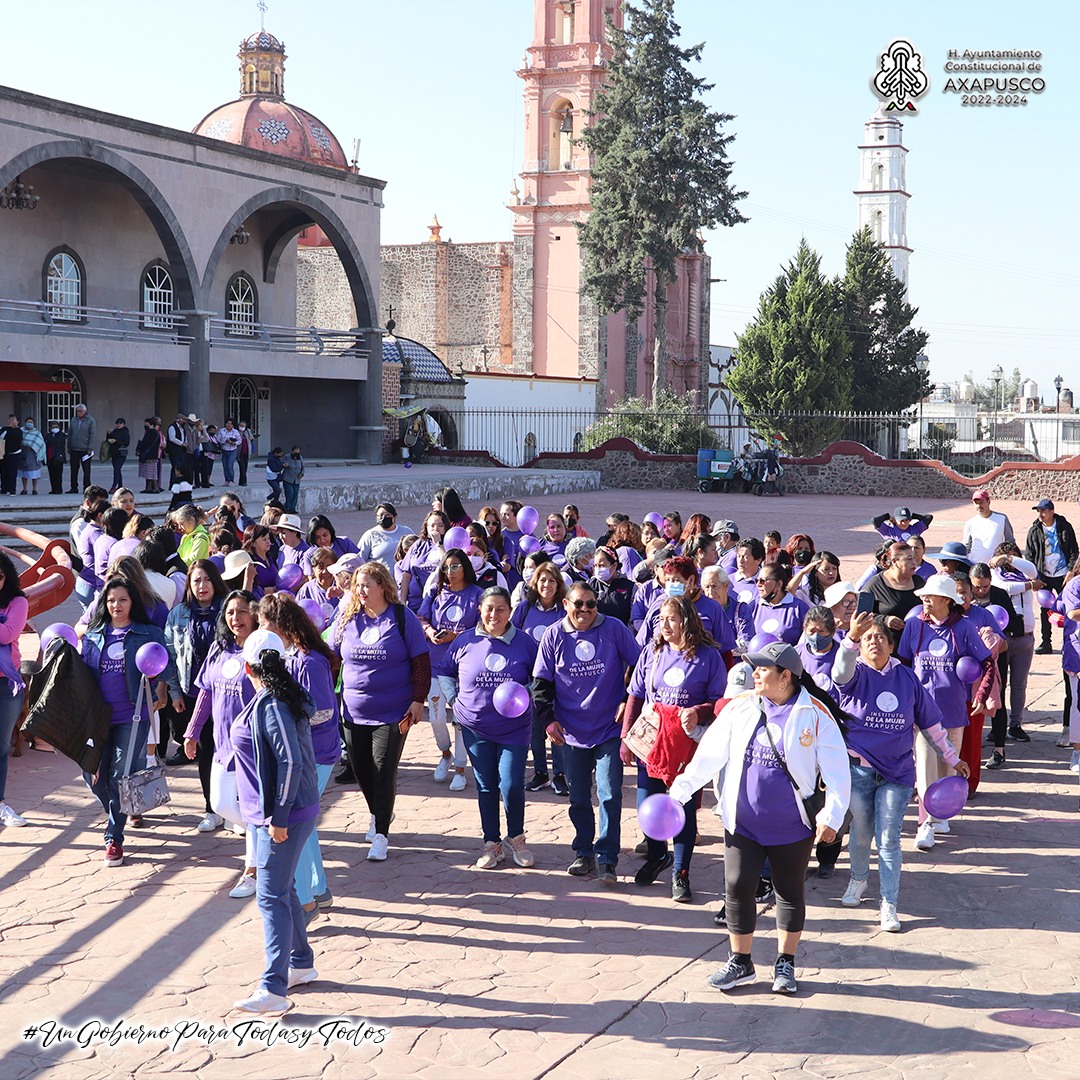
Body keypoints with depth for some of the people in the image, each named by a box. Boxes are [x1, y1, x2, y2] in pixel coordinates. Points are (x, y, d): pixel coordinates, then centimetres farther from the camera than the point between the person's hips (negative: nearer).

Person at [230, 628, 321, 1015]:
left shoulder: (270, 706, -21)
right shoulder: (283, 698, 8)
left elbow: (291, 762, -27)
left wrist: (279, 818, -23)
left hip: (284, 816, -10)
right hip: (278, 813, 10)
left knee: (271, 898, -9)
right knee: (282, 890, 20)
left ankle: (274, 989, -9)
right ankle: (302, 964, 34)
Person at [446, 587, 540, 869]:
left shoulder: (525, 642, -3)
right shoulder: (465, 642, -1)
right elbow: (448, 674, 15)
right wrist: (456, 700, 4)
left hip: (513, 728, -2)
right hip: (475, 729, 2)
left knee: (512, 786, -8)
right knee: (486, 787, 9)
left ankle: (516, 838, 16)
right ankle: (492, 843, 22)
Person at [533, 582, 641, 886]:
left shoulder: (613, 629, -6)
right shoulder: (554, 635, -1)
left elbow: (638, 666, 2)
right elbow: (541, 682, 4)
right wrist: (549, 718, -4)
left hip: (610, 729, -2)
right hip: (572, 732, 2)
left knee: (610, 794, -7)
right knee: (578, 797, 13)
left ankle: (606, 860, -1)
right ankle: (584, 853, 27)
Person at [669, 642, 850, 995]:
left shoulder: (815, 714, -10)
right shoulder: (740, 707, 0)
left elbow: (837, 770, -7)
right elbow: (710, 753, 6)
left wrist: (832, 815, -13)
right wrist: (681, 789, 2)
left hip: (792, 825, -3)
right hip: (743, 822, 3)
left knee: (790, 893, 11)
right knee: (737, 888, 4)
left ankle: (785, 964, 26)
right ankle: (740, 962, 20)